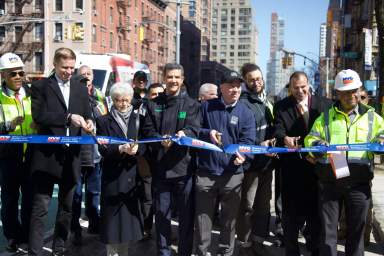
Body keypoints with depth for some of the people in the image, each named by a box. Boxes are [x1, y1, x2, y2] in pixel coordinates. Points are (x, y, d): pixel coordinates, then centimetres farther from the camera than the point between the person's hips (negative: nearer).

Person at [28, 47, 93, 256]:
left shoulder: (81, 88, 12)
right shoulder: (40, 86, 0)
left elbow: (87, 114, 10)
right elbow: (38, 115, -13)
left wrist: (88, 122, -13)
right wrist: (68, 117, -23)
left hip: (71, 155, 5)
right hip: (47, 154, -4)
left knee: (67, 206, 13)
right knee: (40, 207, -3)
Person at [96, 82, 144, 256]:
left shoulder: (138, 119, 12)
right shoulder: (104, 121, 4)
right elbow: (103, 150, -6)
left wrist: (137, 148, -17)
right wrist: (121, 149, -23)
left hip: (133, 177, 2)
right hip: (113, 178, -2)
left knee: (129, 218, 6)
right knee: (113, 221, -1)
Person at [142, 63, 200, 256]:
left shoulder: (191, 104, 7)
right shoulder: (153, 104, 9)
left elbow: (194, 129, -7)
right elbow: (148, 131, 2)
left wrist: (184, 133, -29)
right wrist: (161, 140, -19)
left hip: (183, 167, -1)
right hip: (159, 167, 1)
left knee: (186, 215, 6)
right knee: (161, 213, 10)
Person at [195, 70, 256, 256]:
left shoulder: (246, 113, 2)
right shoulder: (207, 107, 5)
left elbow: (247, 140, -7)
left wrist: (242, 155, -27)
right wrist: (207, 133, -14)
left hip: (232, 174, 0)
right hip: (205, 172, 0)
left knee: (229, 218, 13)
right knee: (202, 217, 8)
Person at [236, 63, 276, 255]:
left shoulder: (266, 100, 12)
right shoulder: (243, 103, -14)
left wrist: (273, 142, 5)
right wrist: (259, 145, -26)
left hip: (267, 160, 8)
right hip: (251, 160, -8)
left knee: (264, 203, 14)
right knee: (248, 205, 2)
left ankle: (258, 240, 27)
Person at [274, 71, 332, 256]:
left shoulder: (324, 104, 6)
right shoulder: (281, 107, 5)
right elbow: (278, 130, -9)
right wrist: (284, 138, -29)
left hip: (316, 164, 1)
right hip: (291, 167, 0)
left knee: (316, 210, 8)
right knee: (291, 211, 6)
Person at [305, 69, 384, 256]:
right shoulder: (325, 117, 10)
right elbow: (310, 139, 7)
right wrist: (316, 144, -16)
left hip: (359, 182, 1)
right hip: (329, 180, 0)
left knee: (356, 227, 12)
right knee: (328, 226, 5)